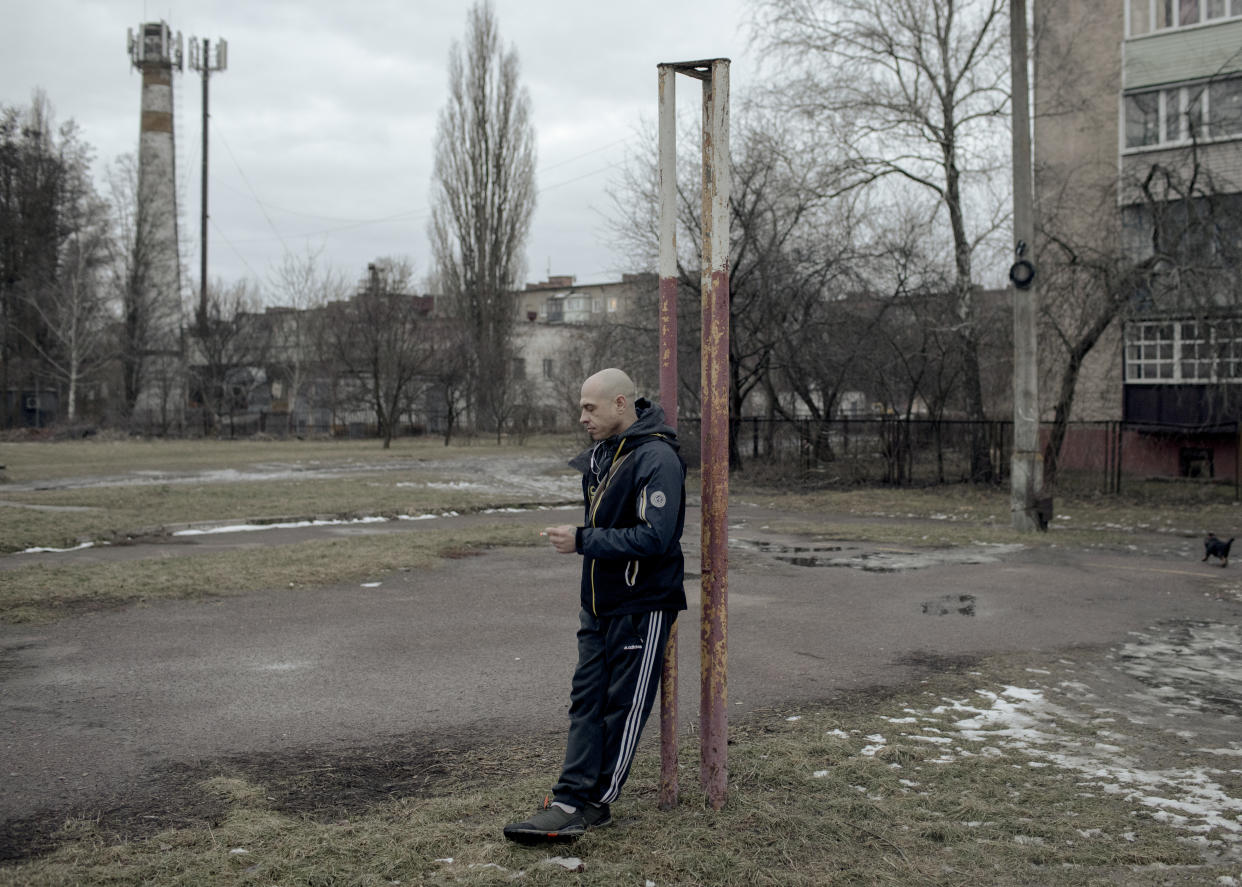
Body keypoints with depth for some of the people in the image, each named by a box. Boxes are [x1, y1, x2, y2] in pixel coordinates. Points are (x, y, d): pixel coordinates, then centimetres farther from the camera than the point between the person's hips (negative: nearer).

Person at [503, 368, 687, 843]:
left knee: (623, 707, 3)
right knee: (586, 701, 7)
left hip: (642, 608, -9)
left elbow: (654, 537, -26)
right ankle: (572, 798, 10)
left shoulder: (657, 459, -18)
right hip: (599, 605, 9)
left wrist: (582, 541, -23)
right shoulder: (601, 454, 11)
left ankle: (592, 803, 10)